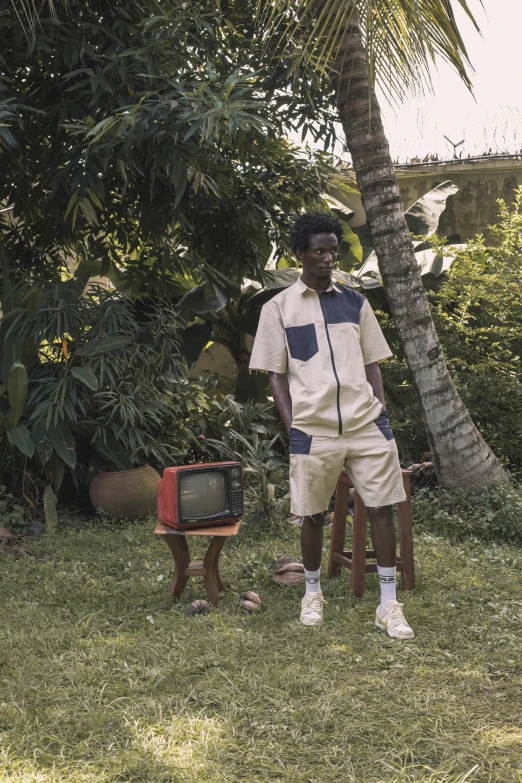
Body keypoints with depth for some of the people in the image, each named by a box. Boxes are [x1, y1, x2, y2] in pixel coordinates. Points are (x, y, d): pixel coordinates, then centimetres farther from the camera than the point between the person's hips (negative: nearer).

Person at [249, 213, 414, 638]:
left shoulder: (355, 302, 12)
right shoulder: (278, 308, 4)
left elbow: (372, 362, 15)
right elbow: (275, 373, 4)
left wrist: (381, 410, 4)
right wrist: (292, 424, -5)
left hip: (366, 424, 2)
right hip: (313, 429, -2)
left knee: (382, 508, 0)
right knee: (312, 515, 8)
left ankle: (389, 604, 10)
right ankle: (313, 592, 30)